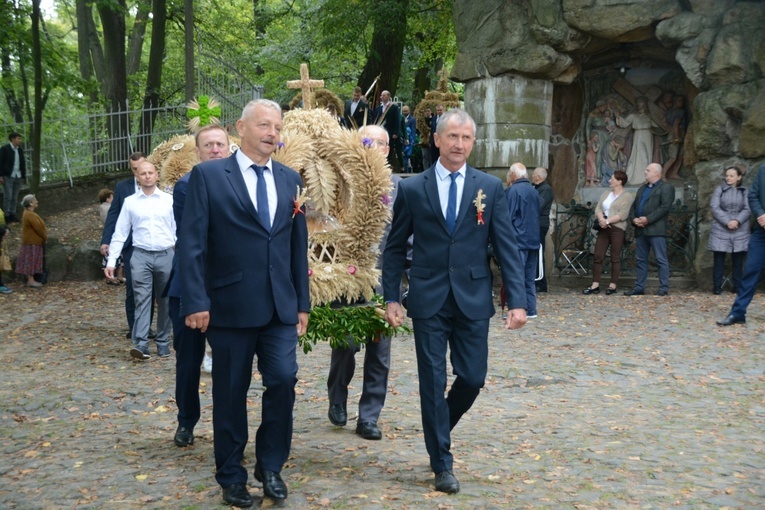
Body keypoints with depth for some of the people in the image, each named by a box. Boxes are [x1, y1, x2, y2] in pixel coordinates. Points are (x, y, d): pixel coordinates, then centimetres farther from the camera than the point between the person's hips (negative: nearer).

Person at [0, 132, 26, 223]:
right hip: (8, 177, -5)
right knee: (8, 197, -4)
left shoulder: (20, 149, 8)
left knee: (15, 197, 8)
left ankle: (12, 215, 15)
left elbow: (23, 163, 13)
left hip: (18, 177, 5)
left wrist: (23, 176, 11)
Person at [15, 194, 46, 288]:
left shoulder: (28, 213, 10)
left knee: (30, 261, 13)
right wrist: (45, 237, -6)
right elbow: (38, 228, -19)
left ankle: (30, 280, 19)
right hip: (32, 242, -10)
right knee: (31, 260, -4)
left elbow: (39, 226, 15)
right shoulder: (30, 215, -23)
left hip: (33, 241, 10)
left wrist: (44, 229, 4)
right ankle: (31, 280, 1)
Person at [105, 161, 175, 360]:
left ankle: (163, 343, 16)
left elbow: (178, 230, 4)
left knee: (164, 302, 7)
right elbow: (120, 233, 6)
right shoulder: (130, 202, 5)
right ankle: (140, 344, -14)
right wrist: (111, 261, 0)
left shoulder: (169, 200, 4)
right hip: (141, 256, 0)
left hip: (166, 255, 1)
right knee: (142, 300, -8)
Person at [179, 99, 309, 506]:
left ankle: (270, 464, 15)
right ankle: (231, 475, 23)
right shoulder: (208, 175, -3)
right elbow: (191, 244, -7)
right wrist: (195, 301, -14)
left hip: (280, 306, 3)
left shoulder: (290, 180, 10)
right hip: (230, 305, -3)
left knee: (283, 379, -7)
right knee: (230, 393, 6)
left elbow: (298, 245, 12)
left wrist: (302, 302, 10)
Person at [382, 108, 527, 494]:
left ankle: (438, 429, 35)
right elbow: (395, 247, 6)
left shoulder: (490, 187, 3)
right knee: (433, 382, 3)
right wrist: (391, 298, 0)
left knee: (472, 378, 5)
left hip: (473, 299, 1)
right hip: (428, 300, -1)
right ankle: (442, 463, 16)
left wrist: (517, 300, -8)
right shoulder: (411, 188, 1)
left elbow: (507, 247, 0)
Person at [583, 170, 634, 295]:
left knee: (615, 258, -2)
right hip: (603, 229, 6)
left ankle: (613, 285, 2)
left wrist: (608, 221, -16)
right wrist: (601, 219, -10)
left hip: (617, 229, -6)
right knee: (598, 256, 0)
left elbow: (623, 214, -11)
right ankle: (595, 285, 1)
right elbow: (598, 209, 10)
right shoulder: (606, 193, 19)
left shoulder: (627, 196, -1)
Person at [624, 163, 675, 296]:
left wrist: (648, 219, -19)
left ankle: (664, 289, -4)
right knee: (640, 260, 9)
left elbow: (664, 207, -13)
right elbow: (633, 206, 20)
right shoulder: (642, 189, 24)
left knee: (661, 260, -5)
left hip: (656, 229, -8)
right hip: (640, 229, 8)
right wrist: (633, 218, -1)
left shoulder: (666, 188, -1)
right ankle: (639, 287, 14)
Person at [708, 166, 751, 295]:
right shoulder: (719, 189, 5)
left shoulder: (744, 192, 9)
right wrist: (727, 221, -16)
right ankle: (717, 286, 3)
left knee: (738, 259, 2)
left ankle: (737, 286, 8)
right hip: (721, 230, -1)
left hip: (740, 230, 1)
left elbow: (748, 209, 1)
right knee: (719, 258, -2)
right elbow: (714, 207, -5)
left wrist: (737, 221, -17)